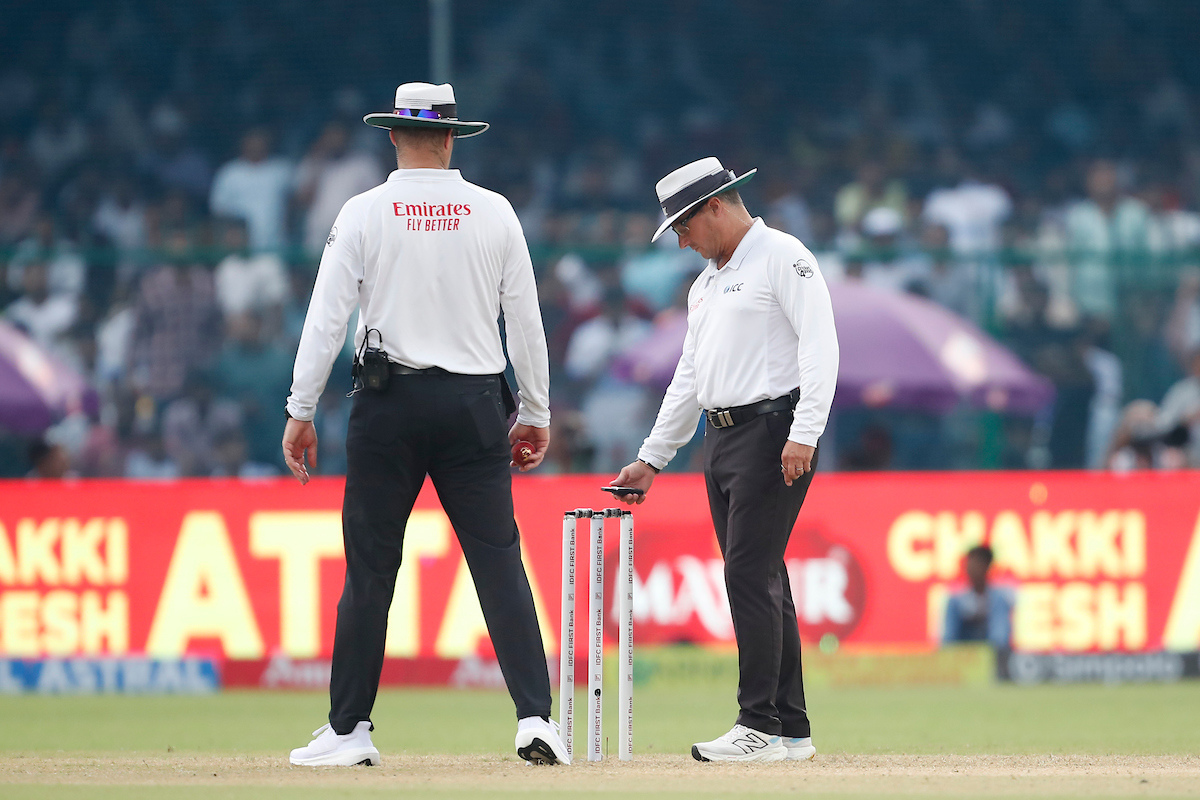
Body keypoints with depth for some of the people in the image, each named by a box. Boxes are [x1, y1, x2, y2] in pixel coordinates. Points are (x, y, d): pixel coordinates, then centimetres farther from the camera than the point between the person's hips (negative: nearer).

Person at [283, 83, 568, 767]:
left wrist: (301, 413, 1)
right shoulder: (494, 213, 3)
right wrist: (536, 414, 15)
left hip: (390, 402, -1)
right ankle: (535, 717, -9)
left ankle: (349, 729, 5)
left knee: (370, 566, 3)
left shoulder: (365, 214, -2)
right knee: (500, 563, 0)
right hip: (476, 403, 1)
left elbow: (327, 319, -4)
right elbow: (527, 322, 6)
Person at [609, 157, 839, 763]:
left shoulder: (782, 258, -5)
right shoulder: (705, 285, 22)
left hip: (772, 433, -9)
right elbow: (689, 378, 26)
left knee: (750, 574, -14)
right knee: (759, 582, 7)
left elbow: (819, 345, -14)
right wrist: (652, 458, 23)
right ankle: (791, 729, 9)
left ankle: (761, 727, -15)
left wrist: (804, 434, -22)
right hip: (721, 440, 9)